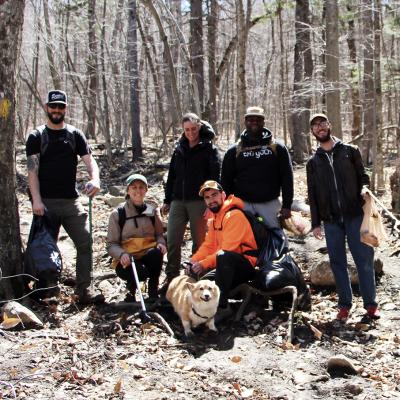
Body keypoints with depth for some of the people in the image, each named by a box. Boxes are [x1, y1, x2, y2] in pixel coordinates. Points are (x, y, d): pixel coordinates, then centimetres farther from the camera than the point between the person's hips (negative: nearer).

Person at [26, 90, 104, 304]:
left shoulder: (75, 135, 10)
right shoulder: (36, 137, 4)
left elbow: (89, 160, 0)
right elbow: (32, 170, -4)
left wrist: (95, 180, -22)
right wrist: (36, 199, -15)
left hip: (71, 201, 2)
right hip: (46, 203, -2)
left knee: (85, 242, -5)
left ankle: (84, 289, 0)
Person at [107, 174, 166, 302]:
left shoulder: (153, 211, 10)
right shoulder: (117, 214, 0)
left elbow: (159, 234, 14)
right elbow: (111, 244, -1)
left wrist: (161, 243, -12)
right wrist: (122, 254, -23)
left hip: (148, 254, 2)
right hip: (126, 261, -2)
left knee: (156, 252, -34)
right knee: (141, 272, -36)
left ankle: (153, 291, -11)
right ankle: (131, 288, 3)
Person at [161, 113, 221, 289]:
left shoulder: (208, 149, -2)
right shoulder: (179, 148, 13)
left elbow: (215, 176, -8)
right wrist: (167, 200, 15)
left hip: (199, 201, -4)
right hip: (178, 201, 4)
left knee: (199, 241, 5)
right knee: (172, 240, 1)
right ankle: (171, 278, 11)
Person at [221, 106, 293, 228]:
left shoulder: (278, 148, 6)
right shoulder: (234, 151, 8)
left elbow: (287, 178, 4)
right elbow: (226, 180, 10)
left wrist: (287, 205, -3)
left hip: (270, 203, 0)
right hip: (243, 203, 0)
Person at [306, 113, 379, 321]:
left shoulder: (350, 151, 7)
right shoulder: (313, 162, 12)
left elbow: (362, 176, 10)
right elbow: (312, 194, 13)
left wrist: (365, 188, -14)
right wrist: (315, 223, 7)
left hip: (355, 215, -2)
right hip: (331, 219, 2)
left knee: (364, 259, -3)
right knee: (338, 262, 5)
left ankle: (370, 304, 7)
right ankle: (344, 304, 14)